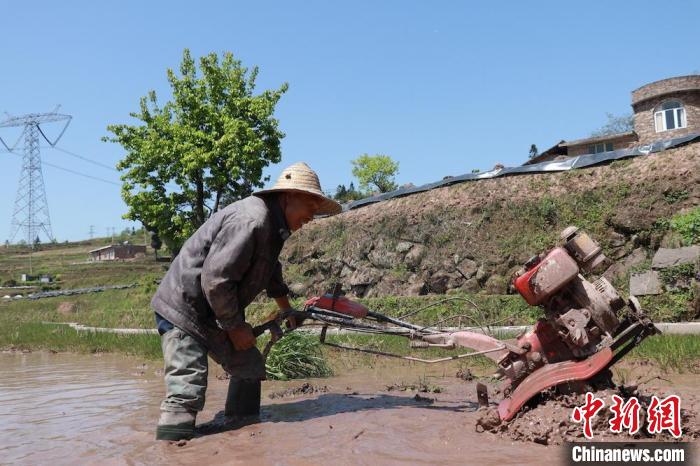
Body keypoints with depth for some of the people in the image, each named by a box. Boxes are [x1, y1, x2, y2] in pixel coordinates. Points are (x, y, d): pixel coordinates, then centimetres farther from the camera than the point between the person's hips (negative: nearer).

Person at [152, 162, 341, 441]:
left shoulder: (272, 226, 8)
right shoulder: (251, 220, -26)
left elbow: (272, 272, 26)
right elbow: (215, 279, -28)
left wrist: (287, 311, 40)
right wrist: (236, 326, -14)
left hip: (215, 314, 10)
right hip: (183, 309, -10)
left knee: (249, 367, 14)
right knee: (186, 391, -17)